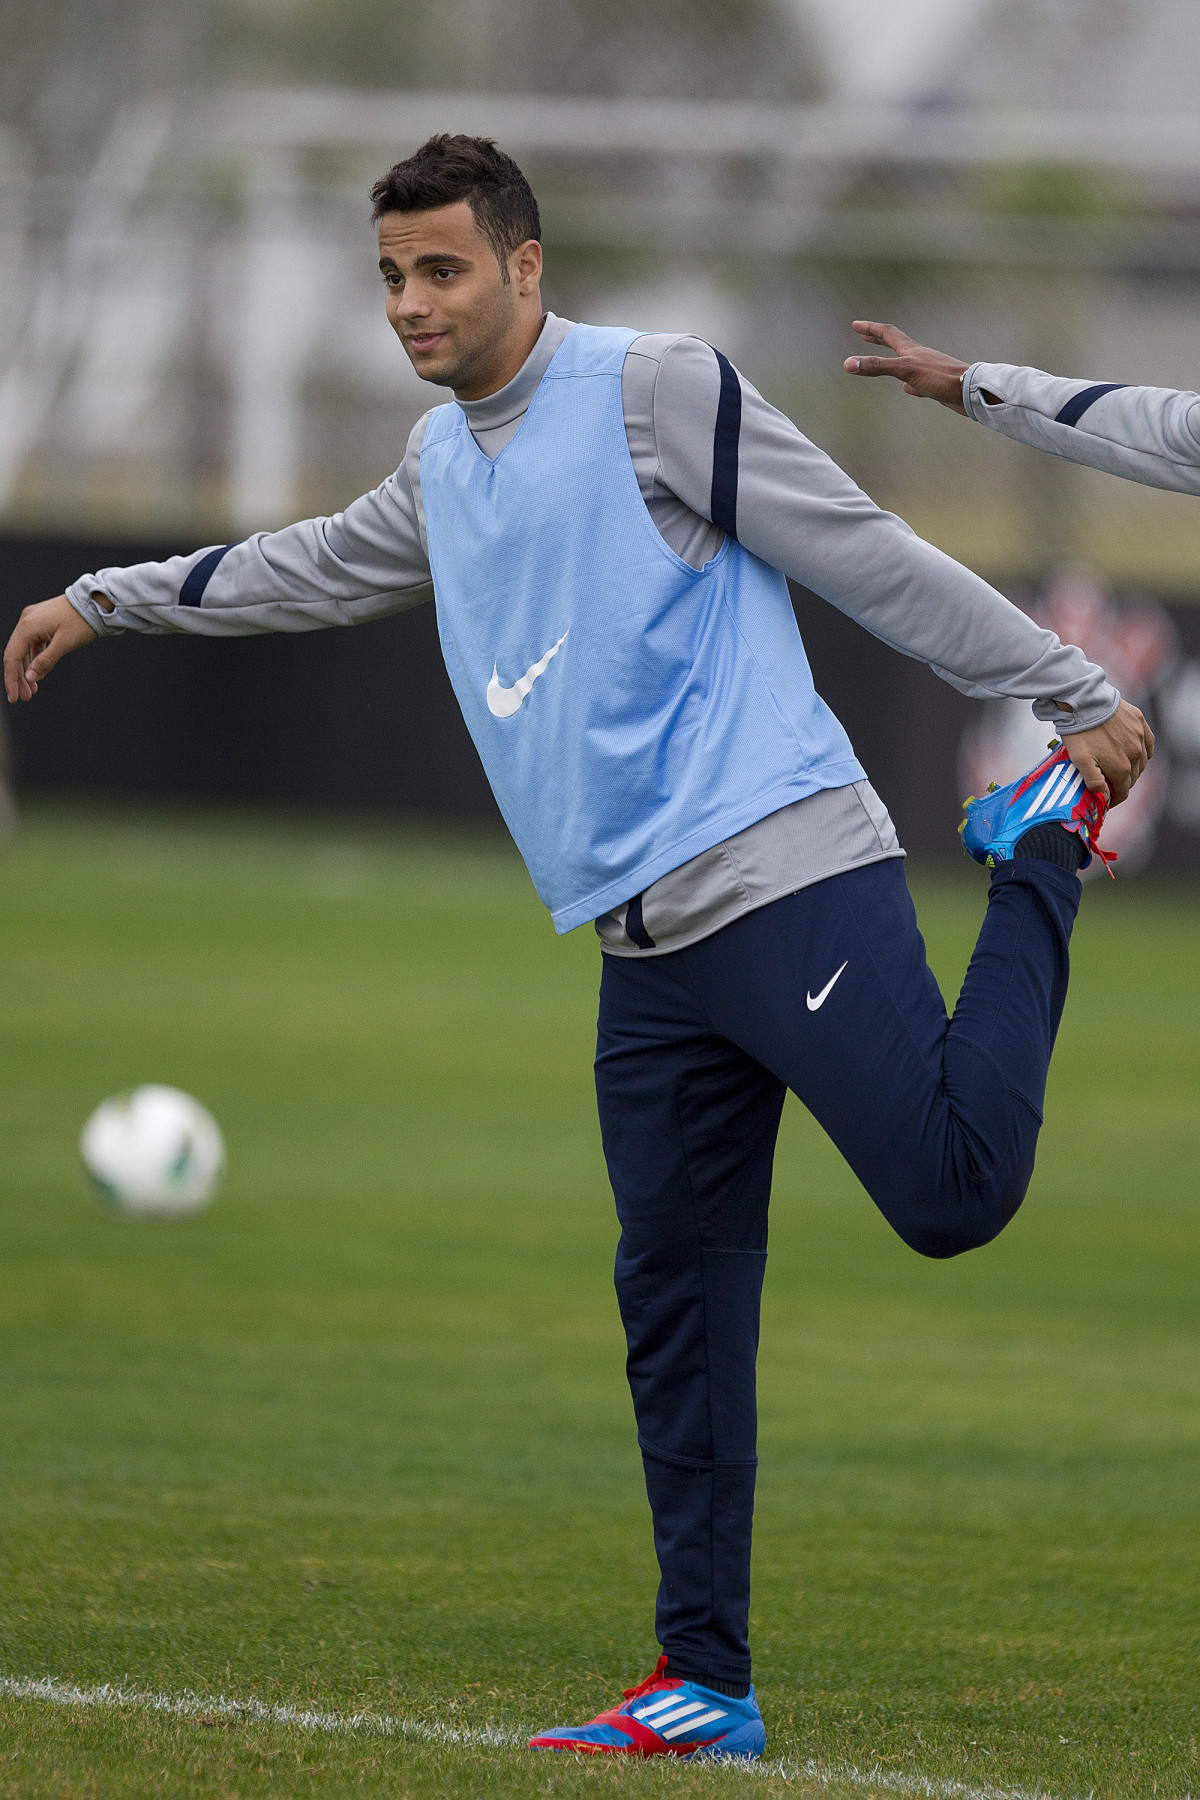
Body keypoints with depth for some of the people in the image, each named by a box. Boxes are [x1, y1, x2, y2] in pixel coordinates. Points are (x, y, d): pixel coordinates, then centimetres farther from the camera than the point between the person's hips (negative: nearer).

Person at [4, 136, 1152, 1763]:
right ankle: (705, 1689, 7)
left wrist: (1074, 698, -6)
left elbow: (875, 563, -6)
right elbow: (312, 572, 38)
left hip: (787, 882, -7)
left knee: (953, 1194, -19)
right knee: (675, 1302, 3)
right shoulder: (443, 465, 18)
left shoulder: (659, 391, -5)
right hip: (647, 948, 7)